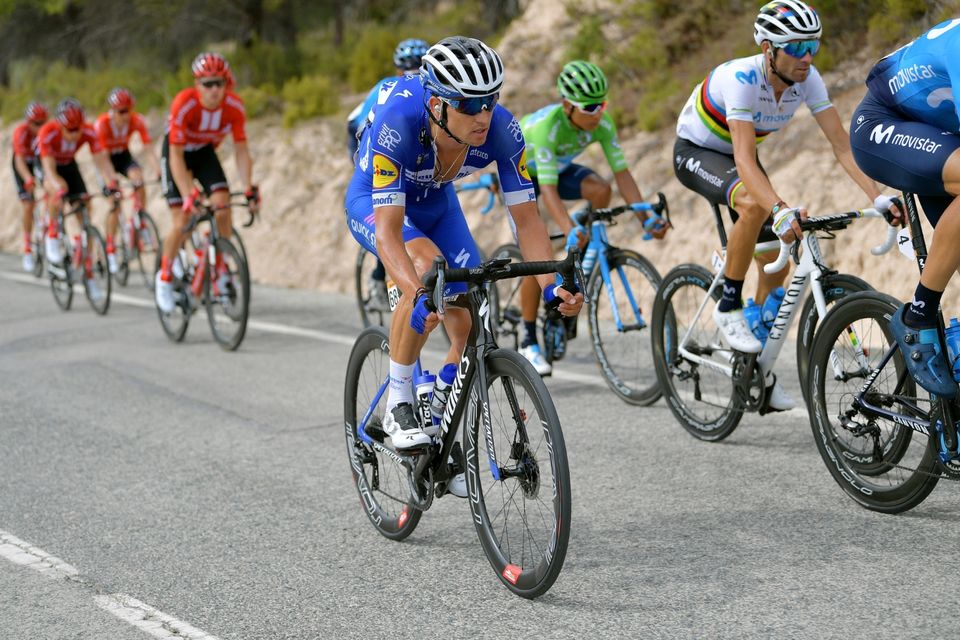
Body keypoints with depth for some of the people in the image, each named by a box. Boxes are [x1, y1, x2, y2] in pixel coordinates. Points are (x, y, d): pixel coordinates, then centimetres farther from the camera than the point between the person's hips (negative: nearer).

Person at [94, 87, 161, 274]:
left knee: (138, 179, -30)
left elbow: (148, 149, -28)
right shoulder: (102, 124, -30)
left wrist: (157, 170, -43)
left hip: (124, 156, 2)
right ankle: (111, 250, -2)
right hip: (107, 160, -2)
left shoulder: (137, 121, -24)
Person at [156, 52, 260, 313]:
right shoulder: (184, 104, -34)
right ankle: (165, 276, 13)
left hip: (205, 152, 3)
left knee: (223, 207, -19)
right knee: (182, 223, -10)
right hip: (177, 152, -3)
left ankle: (221, 270, -2)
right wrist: (188, 197, -40)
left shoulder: (234, 106, -25)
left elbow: (241, 150, -18)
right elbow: (177, 157, -32)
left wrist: (249, 189, -30)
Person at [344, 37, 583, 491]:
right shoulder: (398, 124, -41)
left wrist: (551, 285, -39)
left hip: (436, 202, 4)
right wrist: (418, 294, -59)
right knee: (429, 266, -35)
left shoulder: (502, 130, -31)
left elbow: (526, 218, -25)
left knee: (471, 326, -8)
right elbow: (389, 229, -44)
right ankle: (398, 404, -18)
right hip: (373, 203, -4)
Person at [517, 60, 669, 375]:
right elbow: (548, 189, -45)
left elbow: (621, 172, -23)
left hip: (558, 168, 5)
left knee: (600, 190, -26)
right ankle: (529, 342, -3)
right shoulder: (546, 126, -39)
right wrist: (569, 230, -59)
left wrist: (645, 217, -34)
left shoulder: (602, 123, -24)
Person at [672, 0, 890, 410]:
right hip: (695, 152, -6)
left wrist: (878, 198, -37)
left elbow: (842, 145, -22)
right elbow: (744, 159, -45)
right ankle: (728, 309, -19)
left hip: (739, 155, 6)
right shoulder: (741, 78, -36)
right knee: (755, 205, -37)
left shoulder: (807, 78, -19)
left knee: (776, 263, -1)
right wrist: (781, 210, -60)